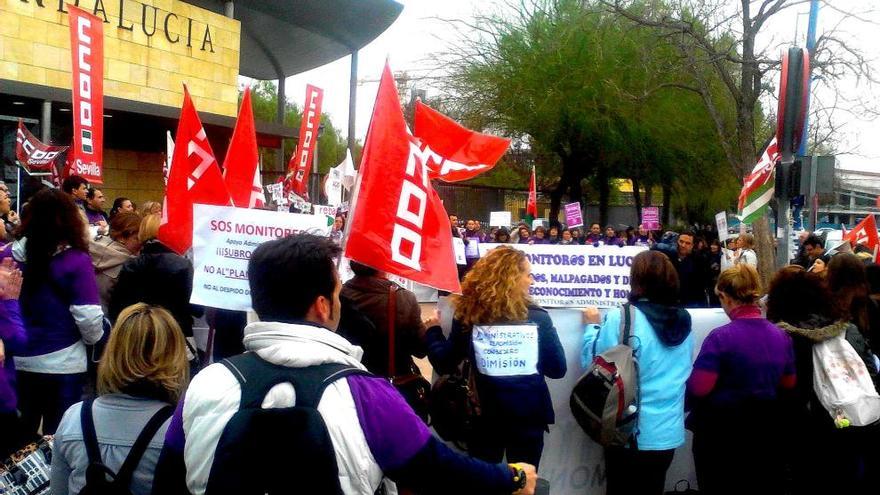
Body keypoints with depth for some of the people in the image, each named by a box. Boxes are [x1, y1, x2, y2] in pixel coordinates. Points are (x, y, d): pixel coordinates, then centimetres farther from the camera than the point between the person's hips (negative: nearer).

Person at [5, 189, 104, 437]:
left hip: (17, 360, 4)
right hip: (63, 364, -4)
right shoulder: (76, 261, -17)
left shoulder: (9, 254, -4)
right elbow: (89, 317, -18)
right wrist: (93, 338, 3)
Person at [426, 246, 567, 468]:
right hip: (528, 414, -1)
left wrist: (433, 330, 13)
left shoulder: (468, 315, -9)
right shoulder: (538, 318, -11)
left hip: (483, 414, 1)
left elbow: (446, 365, -2)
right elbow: (557, 369, -4)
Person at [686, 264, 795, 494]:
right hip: (767, 429, 6)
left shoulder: (721, 337, -19)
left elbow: (698, 388, -22)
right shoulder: (782, 336, 0)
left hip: (722, 433, -5)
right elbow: (788, 384, 11)